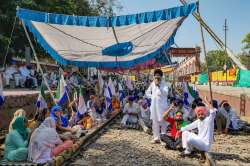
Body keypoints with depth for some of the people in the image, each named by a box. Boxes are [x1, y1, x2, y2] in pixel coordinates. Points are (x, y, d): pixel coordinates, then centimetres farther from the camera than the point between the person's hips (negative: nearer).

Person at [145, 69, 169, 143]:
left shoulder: (164, 83, -4)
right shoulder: (152, 84, 9)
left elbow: (166, 93, -18)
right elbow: (147, 92, 19)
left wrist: (159, 86, -26)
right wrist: (152, 97, 3)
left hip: (162, 105, -5)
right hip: (154, 105, 5)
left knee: (162, 121, -4)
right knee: (155, 122, 8)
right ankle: (156, 137, 17)